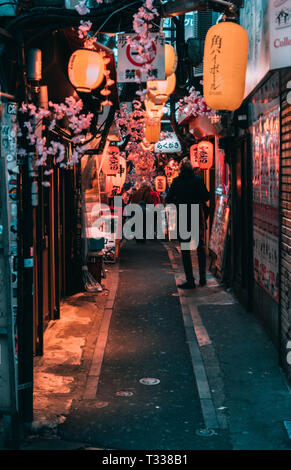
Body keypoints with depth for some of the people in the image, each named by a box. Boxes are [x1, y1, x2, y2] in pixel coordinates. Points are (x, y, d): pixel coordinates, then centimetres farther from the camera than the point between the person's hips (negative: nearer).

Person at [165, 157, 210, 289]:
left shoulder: (176, 181, -4)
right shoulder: (198, 179, -3)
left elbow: (168, 200, -2)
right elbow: (206, 197, -1)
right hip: (198, 217, 2)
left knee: (185, 250, 3)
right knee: (201, 247, 14)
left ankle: (190, 280, -1)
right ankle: (202, 278, 18)